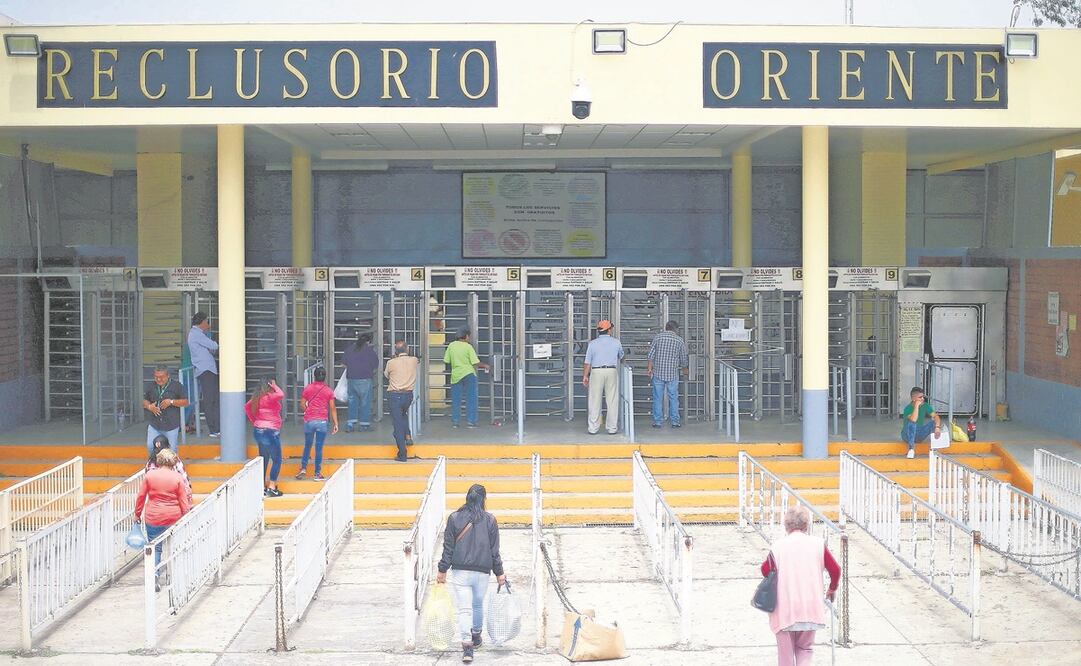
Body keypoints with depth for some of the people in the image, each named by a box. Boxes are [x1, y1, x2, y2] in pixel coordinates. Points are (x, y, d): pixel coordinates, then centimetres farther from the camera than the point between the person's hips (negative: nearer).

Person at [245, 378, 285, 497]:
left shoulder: (257, 398, 7)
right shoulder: (269, 397, -17)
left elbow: (247, 406, 17)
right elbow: (281, 394, -33)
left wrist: (254, 421, 17)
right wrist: (274, 386, -14)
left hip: (259, 430, 9)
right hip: (270, 432, -9)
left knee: (264, 459, 15)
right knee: (277, 460, -1)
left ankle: (262, 487, 18)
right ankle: (271, 488, -3)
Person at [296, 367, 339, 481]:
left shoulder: (307, 389, 3)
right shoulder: (329, 391, 1)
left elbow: (302, 405, 2)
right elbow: (332, 408, -1)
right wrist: (335, 423, 3)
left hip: (309, 420, 1)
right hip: (322, 421, -1)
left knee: (307, 446, 17)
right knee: (319, 448, 2)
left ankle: (303, 468, 9)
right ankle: (318, 473, 5)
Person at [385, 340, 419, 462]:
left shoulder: (391, 363, -8)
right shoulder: (414, 360, -2)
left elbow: (386, 375, 11)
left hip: (394, 395, -3)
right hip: (408, 394, 3)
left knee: (398, 424, 0)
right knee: (403, 414, 34)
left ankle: (402, 455, 1)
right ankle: (408, 436, 18)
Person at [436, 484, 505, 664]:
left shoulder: (454, 518, -4)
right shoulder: (490, 520, -3)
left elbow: (448, 547, -2)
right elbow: (494, 550, 1)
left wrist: (442, 570, 6)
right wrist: (499, 573, 9)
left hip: (460, 572, -1)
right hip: (482, 572, 1)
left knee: (464, 609, -2)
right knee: (478, 605, 22)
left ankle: (467, 646, -13)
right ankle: (476, 636, 40)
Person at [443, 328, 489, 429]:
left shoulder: (451, 345, 1)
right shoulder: (468, 347, -9)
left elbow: (446, 361, 5)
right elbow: (475, 363, -11)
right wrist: (484, 366, 7)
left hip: (456, 375, 3)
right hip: (469, 374, -3)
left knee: (456, 400, 9)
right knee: (471, 399, 4)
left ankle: (455, 421, 9)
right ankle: (471, 421, 1)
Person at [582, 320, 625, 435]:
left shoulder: (593, 343, -1)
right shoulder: (616, 342, 4)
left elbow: (587, 362, -2)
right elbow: (621, 357, 22)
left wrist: (585, 376, 5)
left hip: (596, 372, -1)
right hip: (612, 371, 1)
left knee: (595, 401, 3)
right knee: (612, 401, 5)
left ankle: (593, 428, 3)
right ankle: (612, 428, 7)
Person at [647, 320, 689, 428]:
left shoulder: (658, 337, 1)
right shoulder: (679, 340, 1)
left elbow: (650, 356, -3)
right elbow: (683, 359, 8)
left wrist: (649, 369, 2)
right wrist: (684, 370, 25)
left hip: (658, 373, 0)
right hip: (672, 374, 0)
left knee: (658, 398, 5)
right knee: (673, 398, 8)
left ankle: (657, 422, 7)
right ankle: (675, 421, 10)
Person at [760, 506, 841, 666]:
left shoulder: (778, 546, -5)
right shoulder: (818, 544, -1)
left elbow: (765, 570, 0)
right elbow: (835, 570, 1)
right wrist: (832, 590, 19)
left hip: (784, 610, -1)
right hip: (810, 610, 1)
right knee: (804, 648, 18)